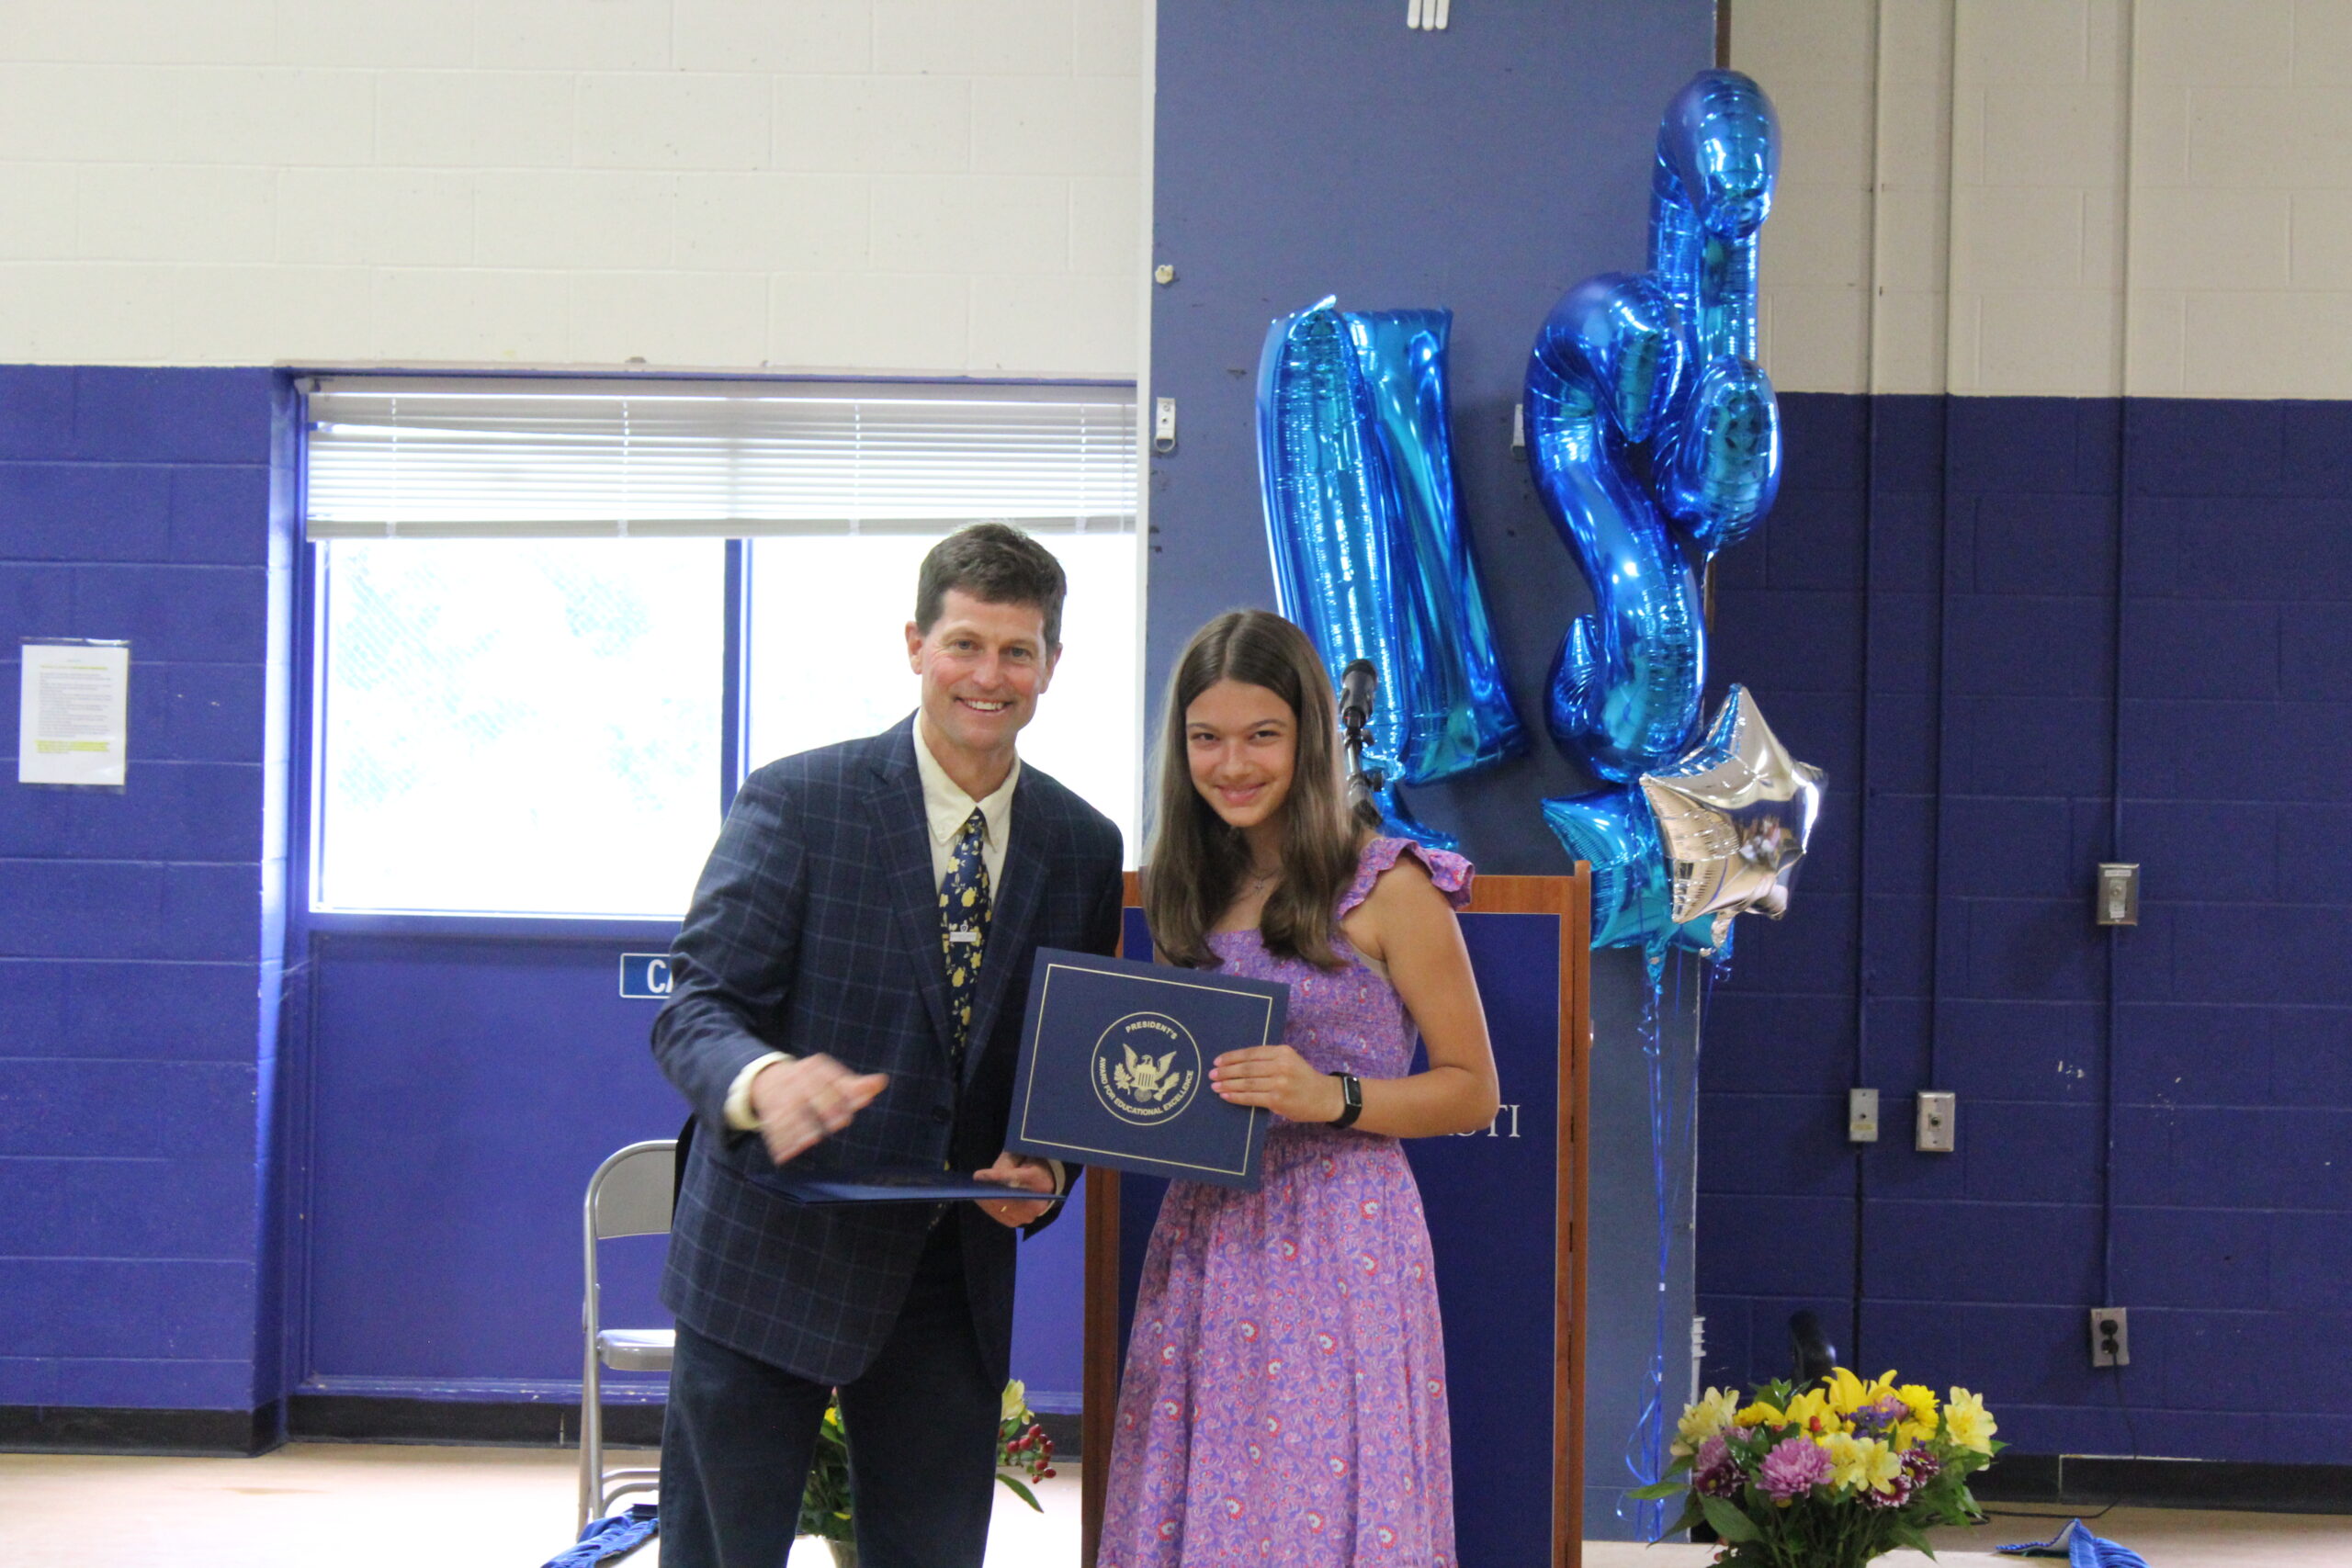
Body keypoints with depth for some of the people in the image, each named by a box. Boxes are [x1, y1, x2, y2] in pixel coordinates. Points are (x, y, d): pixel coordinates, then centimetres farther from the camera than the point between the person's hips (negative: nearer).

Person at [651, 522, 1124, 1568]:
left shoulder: (1084, 846, 6)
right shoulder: (795, 804, -7)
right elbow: (694, 1010, -13)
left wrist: (1042, 1168, -8)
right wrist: (764, 1081, -36)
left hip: (953, 1277, 4)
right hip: (772, 1257, -3)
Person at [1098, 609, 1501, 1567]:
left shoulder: (1385, 889, -4)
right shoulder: (1186, 890, 13)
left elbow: (1473, 1091, -3)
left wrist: (1332, 1099, -17)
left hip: (1338, 1246, -5)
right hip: (1204, 1243, 5)